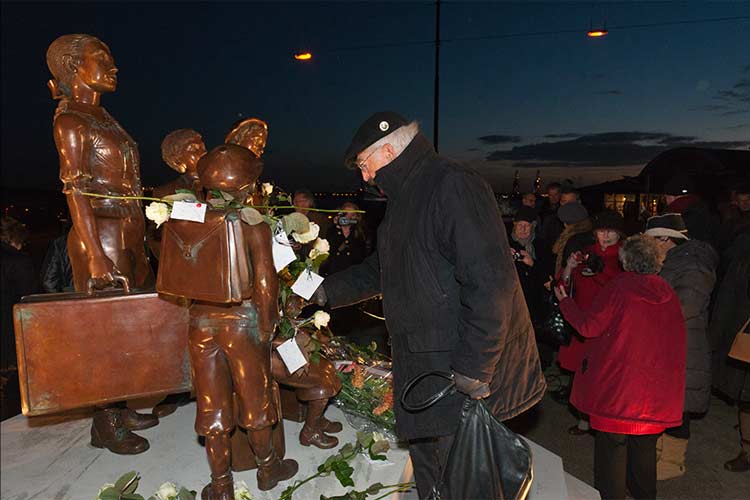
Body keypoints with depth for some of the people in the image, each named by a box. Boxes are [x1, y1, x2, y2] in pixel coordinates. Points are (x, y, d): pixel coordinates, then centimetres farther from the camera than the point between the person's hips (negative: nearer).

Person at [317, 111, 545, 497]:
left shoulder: (454, 187, -18)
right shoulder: (406, 198, 14)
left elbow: (490, 282, -26)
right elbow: (379, 269, 25)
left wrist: (473, 368, -24)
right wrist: (325, 291, 21)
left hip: (464, 377, -9)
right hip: (423, 367, 9)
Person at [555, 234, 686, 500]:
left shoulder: (620, 285, -12)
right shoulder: (669, 293, 2)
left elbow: (589, 326, -11)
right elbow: (675, 339, 9)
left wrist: (565, 302, 3)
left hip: (618, 382, -5)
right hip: (657, 389, 5)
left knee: (611, 446, 8)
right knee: (645, 447, 22)